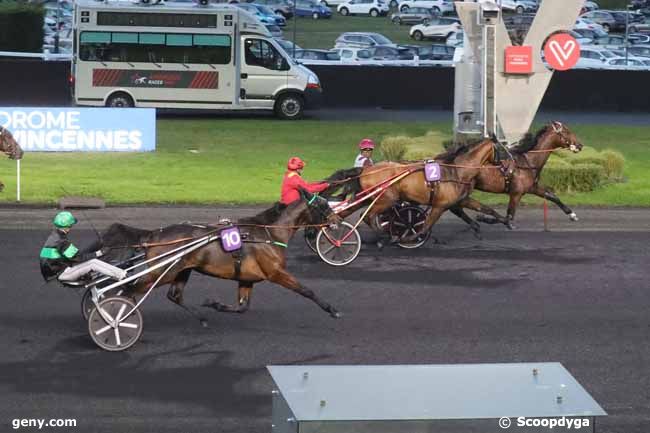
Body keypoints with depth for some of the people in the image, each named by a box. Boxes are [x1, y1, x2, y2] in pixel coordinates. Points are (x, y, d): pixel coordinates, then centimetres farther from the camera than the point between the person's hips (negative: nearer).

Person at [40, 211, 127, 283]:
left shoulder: (54, 235, 8)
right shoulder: (60, 241, -24)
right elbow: (78, 258, -20)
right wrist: (97, 254, -11)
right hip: (60, 273, -10)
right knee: (93, 263, -15)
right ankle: (121, 275, -12)